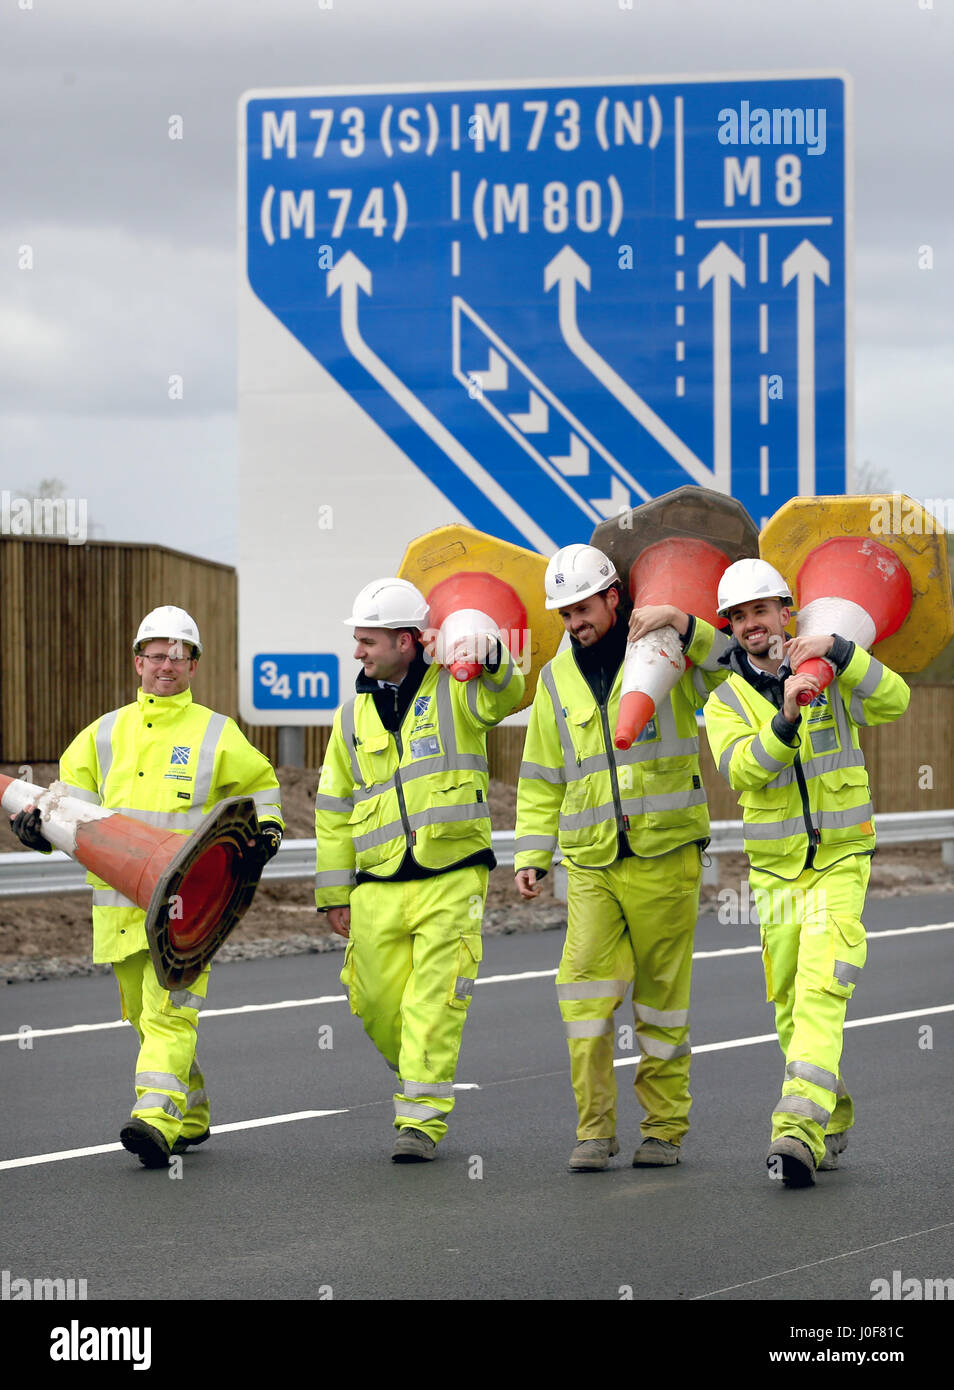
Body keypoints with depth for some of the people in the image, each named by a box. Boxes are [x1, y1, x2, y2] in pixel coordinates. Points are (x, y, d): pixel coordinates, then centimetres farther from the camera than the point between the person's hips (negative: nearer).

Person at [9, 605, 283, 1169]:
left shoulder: (216, 735, 6)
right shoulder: (105, 733, 14)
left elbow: (259, 782, 19)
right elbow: (73, 792, 20)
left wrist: (267, 827, 1)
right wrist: (39, 821, 0)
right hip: (119, 900, 4)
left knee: (170, 1011, -17)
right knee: (143, 1014, 10)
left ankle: (157, 1118, -27)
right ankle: (191, 1115, 24)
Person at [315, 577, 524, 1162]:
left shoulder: (453, 691, 2)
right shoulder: (354, 718, 13)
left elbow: (506, 693, -20)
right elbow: (334, 812, 17)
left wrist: (487, 654, -41)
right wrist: (334, 893, 13)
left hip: (451, 879, -4)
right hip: (378, 889, 4)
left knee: (434, 1005, -8)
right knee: (379, 1006, 2)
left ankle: (423, 1116, -3)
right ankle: (421, 1079, 28)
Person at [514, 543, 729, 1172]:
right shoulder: (558, 679, 13)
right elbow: (542, 780, 19)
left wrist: (682, 623, -24)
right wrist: (530, 854, 11)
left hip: (666, 855, -3)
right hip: (592, 864, 3)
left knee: (662, 996, 3)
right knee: (586, 992, -11)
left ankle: (664, 1126, 14)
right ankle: (595, 1128, -6)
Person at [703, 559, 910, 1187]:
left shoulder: (831, 674, 1)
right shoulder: (727, 703, 1)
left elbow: (893, 701, -16)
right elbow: (742, 770, -18)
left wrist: (837, 649, -27)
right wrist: (785, 722, -36)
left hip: (841, 860, -2)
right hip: (775, 869, 3)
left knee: (821, 993, -17)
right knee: (791, 1005, 7)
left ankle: (798, 1131, -28)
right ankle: (834, 1119, 28)